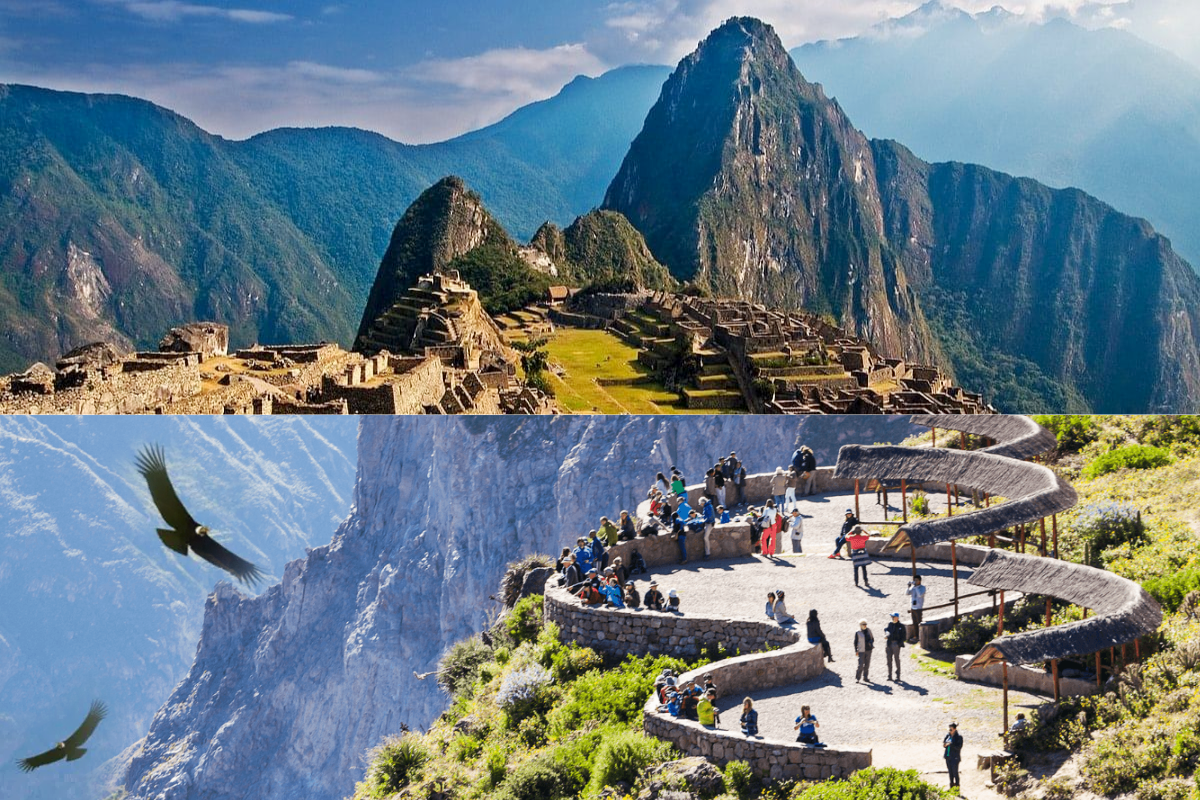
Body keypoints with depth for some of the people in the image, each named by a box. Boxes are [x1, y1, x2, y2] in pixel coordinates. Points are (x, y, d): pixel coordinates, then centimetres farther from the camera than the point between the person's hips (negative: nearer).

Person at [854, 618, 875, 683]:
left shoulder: (868, 630, 7)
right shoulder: (857, 632, -5)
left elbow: (872, 638, 17)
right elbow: (855, 642, -2)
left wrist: (871, 642, -5)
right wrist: (856, 650, -7)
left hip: (868, 650, 5)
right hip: (861, 650, -5)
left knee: (867, 664, 8)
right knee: (861, 665, -9)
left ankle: (865, 677, 18)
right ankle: (857, 678, -1)